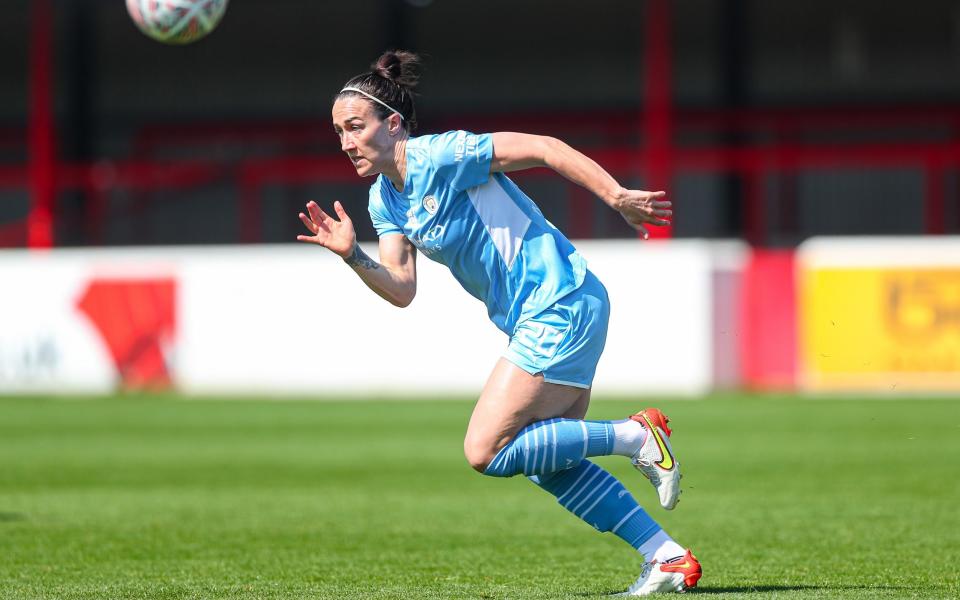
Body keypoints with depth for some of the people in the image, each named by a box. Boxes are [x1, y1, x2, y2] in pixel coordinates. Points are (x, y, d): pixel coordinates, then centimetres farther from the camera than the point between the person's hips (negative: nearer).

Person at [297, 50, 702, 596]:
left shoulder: (440, 156, -15)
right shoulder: (385, 200, 10)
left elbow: (543, 148, -18)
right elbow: (402, 290, 3)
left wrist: (618, 198, -24)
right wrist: (351, 254, -14)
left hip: (560, 303, -10)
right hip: (535, 320, 10)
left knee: (486, 453, -13)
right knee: (548, 464, 11)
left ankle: (636, 437, -5)